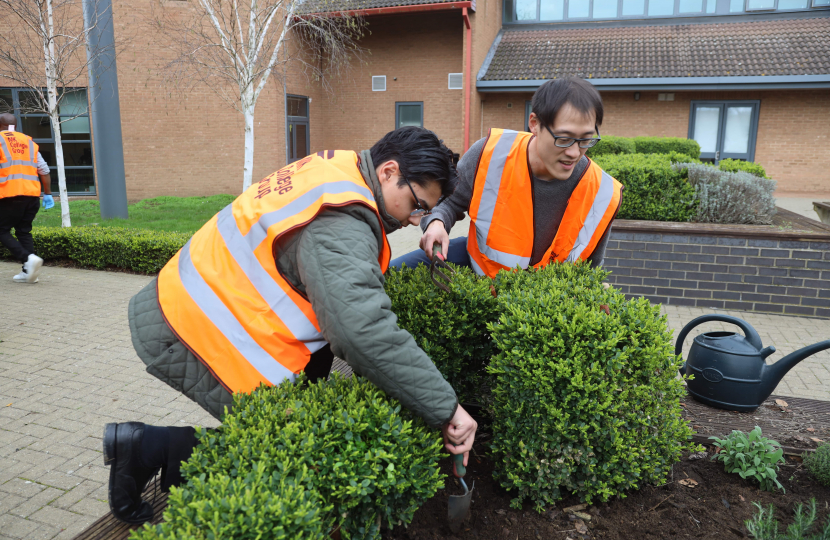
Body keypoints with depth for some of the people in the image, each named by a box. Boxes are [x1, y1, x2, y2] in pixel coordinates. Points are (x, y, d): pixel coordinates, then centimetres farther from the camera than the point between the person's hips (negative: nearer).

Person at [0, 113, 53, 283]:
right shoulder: (28, 142, 16)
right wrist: (48, 194, 16)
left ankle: (29, 258, -16)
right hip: (32, 194, 5)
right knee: (24, 231, 13)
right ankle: (28, 272, 7)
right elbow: (44, 171, 11)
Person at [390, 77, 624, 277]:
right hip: (478, 260, 0)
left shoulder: (603, 195, -23)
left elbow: (588, 269, -3)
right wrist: (436, 223, -28)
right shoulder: (489, 154, -25)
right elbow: (449, 201, -7)